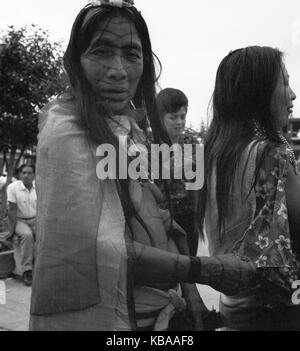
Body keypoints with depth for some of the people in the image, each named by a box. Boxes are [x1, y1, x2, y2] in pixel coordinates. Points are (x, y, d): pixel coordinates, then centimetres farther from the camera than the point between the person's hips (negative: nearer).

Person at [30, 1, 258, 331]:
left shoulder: (127, 126, 7)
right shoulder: (66, 130, -19)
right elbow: (94, 249, -27)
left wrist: (192, 300, 6)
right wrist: (206, 270, -22)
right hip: (101, 315, -8)